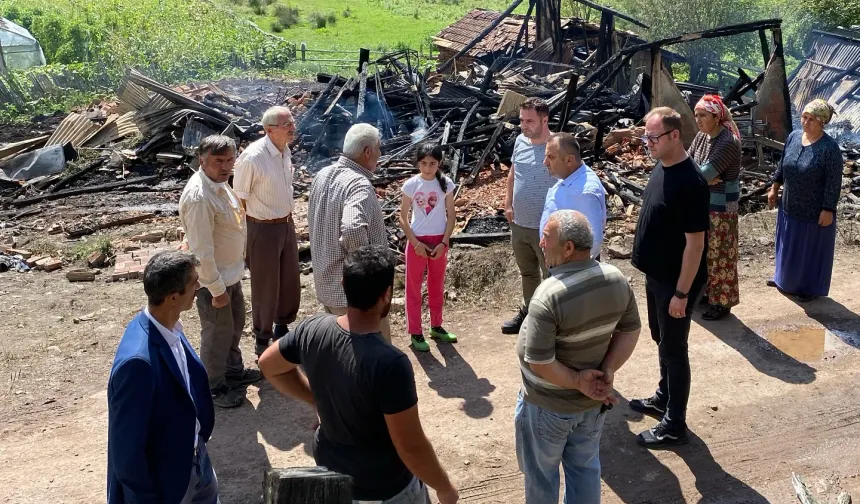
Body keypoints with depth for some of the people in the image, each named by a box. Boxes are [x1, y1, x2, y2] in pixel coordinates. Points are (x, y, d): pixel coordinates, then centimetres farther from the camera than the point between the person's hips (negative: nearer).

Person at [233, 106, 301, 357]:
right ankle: (262, 339, 29)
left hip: (287, 224, 7)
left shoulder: (285, 151, -1)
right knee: (265, 285, 9)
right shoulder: (252, 158, -24)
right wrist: (244, 237, -9)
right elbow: (239, 199, -15)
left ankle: (282, 327, 43)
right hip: (263, 229, -7)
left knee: (290, 280, 19)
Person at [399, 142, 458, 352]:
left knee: (437, 285, 16)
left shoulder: (446, 184, -5)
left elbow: (451, 216, 0)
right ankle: (415, 332, 15)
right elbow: (403, 217, -5)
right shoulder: (411, 185, -10)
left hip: (439, 241, 2)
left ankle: (436, 326, 31)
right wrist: (416, 243, -12)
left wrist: (444, 243, -9)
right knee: (414, 287, 5)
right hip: (417, 241, -2)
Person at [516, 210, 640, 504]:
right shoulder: (617, 280, -11)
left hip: (549, 405, -5)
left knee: (541, 472, 19)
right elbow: (630, 330, 0)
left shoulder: (549, 296, -31)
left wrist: (577, 381, -16)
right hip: (593, 401, 6)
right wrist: (607, 371, -8)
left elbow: (539, 362, -29)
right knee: (585, 468, 24)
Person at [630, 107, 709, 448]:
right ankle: (663, 398, 42)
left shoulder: (690, 182, -25)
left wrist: (682, 293, -21)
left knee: (674, 349, 3)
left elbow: (695, 242, -23)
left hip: (675, 281, -9)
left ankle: (674, 426, 17)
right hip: (656, 275, 9)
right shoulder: (661, 168, 3)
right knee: (661, 340, 23)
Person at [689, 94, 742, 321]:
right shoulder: (702, 136, 3)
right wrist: (704, 178, -16)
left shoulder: (729, 142, -23)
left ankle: (722, 302, 16)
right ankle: (704, 291, 36)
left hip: (721, 207, -8)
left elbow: (704, 174, -27)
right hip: (700, 203, 8)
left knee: (719, 254, 3)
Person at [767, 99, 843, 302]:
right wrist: (774, 188, 14)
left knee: (813, 248, 10)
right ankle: (786, 279, 41)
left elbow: (834, 182, -18)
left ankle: (811, 287, 27)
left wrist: (828, 210, -19)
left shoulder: (829, 147, -21)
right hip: (790, 205, 6)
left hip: (815, 210, -6)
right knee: (789, 244, 21)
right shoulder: (793, 137, -2)